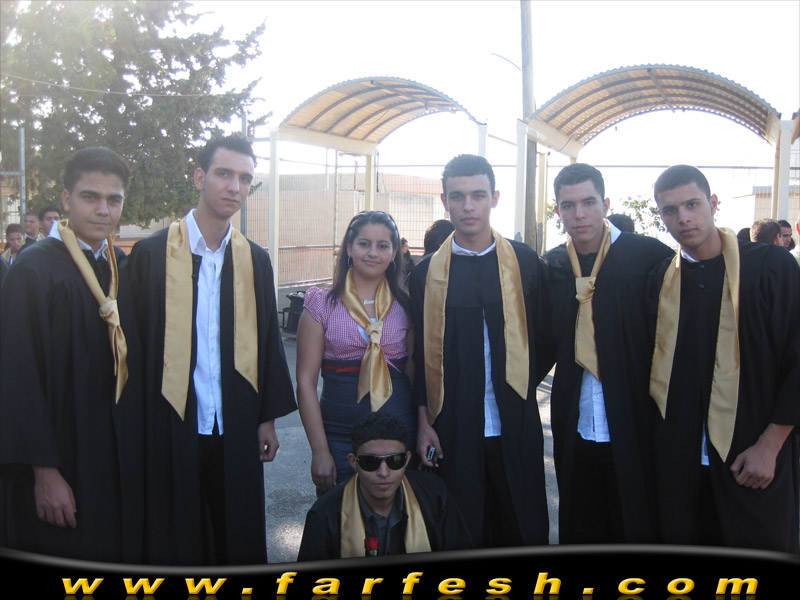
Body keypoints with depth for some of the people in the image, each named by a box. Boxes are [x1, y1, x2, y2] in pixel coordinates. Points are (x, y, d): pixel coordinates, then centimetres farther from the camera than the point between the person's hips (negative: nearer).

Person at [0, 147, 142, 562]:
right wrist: (44, 472, -17)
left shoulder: (126, 269, 7)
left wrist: (140, 445, 9)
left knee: (122, 551, 12)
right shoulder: (34, 270, -12)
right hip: (63, 462, -5)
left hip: (121, 460, 6)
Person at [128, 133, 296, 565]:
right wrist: (135, 428, -5)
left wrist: (267, 417, 8)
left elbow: (268, 340, 9)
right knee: (175, 541, 10)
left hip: (235, 431, 3)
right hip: (170, 429, -3)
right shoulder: (151, 254, -4)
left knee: (237, 536, 12)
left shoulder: (254, 260, 6)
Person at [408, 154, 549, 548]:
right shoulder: (426, 272, 1)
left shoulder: (524, 261, 1)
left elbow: (544, 336, 8)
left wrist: (522, 384, 0)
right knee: (462, 535, 10)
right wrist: (423, 423, 1)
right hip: (452, 431, 0)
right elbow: (418, 354, 4)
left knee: (522, 530, 10)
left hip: (515, 428, 0)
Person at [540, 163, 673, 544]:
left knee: (639, 531, 10)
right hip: (576, 430, 4)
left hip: (636, 427, -3)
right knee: (579, 534, 16)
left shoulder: (650, 256, -8)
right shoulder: (551, 266, 4)